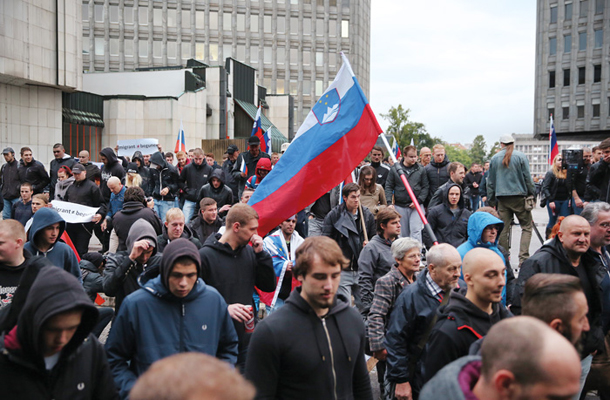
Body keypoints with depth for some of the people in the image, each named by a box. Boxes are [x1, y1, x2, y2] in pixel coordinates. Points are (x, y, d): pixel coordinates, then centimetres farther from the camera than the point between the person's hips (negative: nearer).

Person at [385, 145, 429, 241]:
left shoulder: (421, 170, 3)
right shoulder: (395, 169, 1)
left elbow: (425, 187, 4)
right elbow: (388, 187, 3)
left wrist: (419, 201, -8)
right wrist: (389, 202, -8)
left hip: (416, 206, -1)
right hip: (400, 206, 1)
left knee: (416, 230, -12)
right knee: (403, 233, 9)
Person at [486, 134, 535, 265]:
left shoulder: (494, 158, 7)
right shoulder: (521, 156, -1)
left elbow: (490, 181, 11)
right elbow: (527, 177, -2)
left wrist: (491, 200, 17)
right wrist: (531, 194, 7)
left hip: (502, 198, 3)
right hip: (519, 196, -3)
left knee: (503, 229, 6)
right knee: (526, 226, 4)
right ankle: (523, 258, -7)